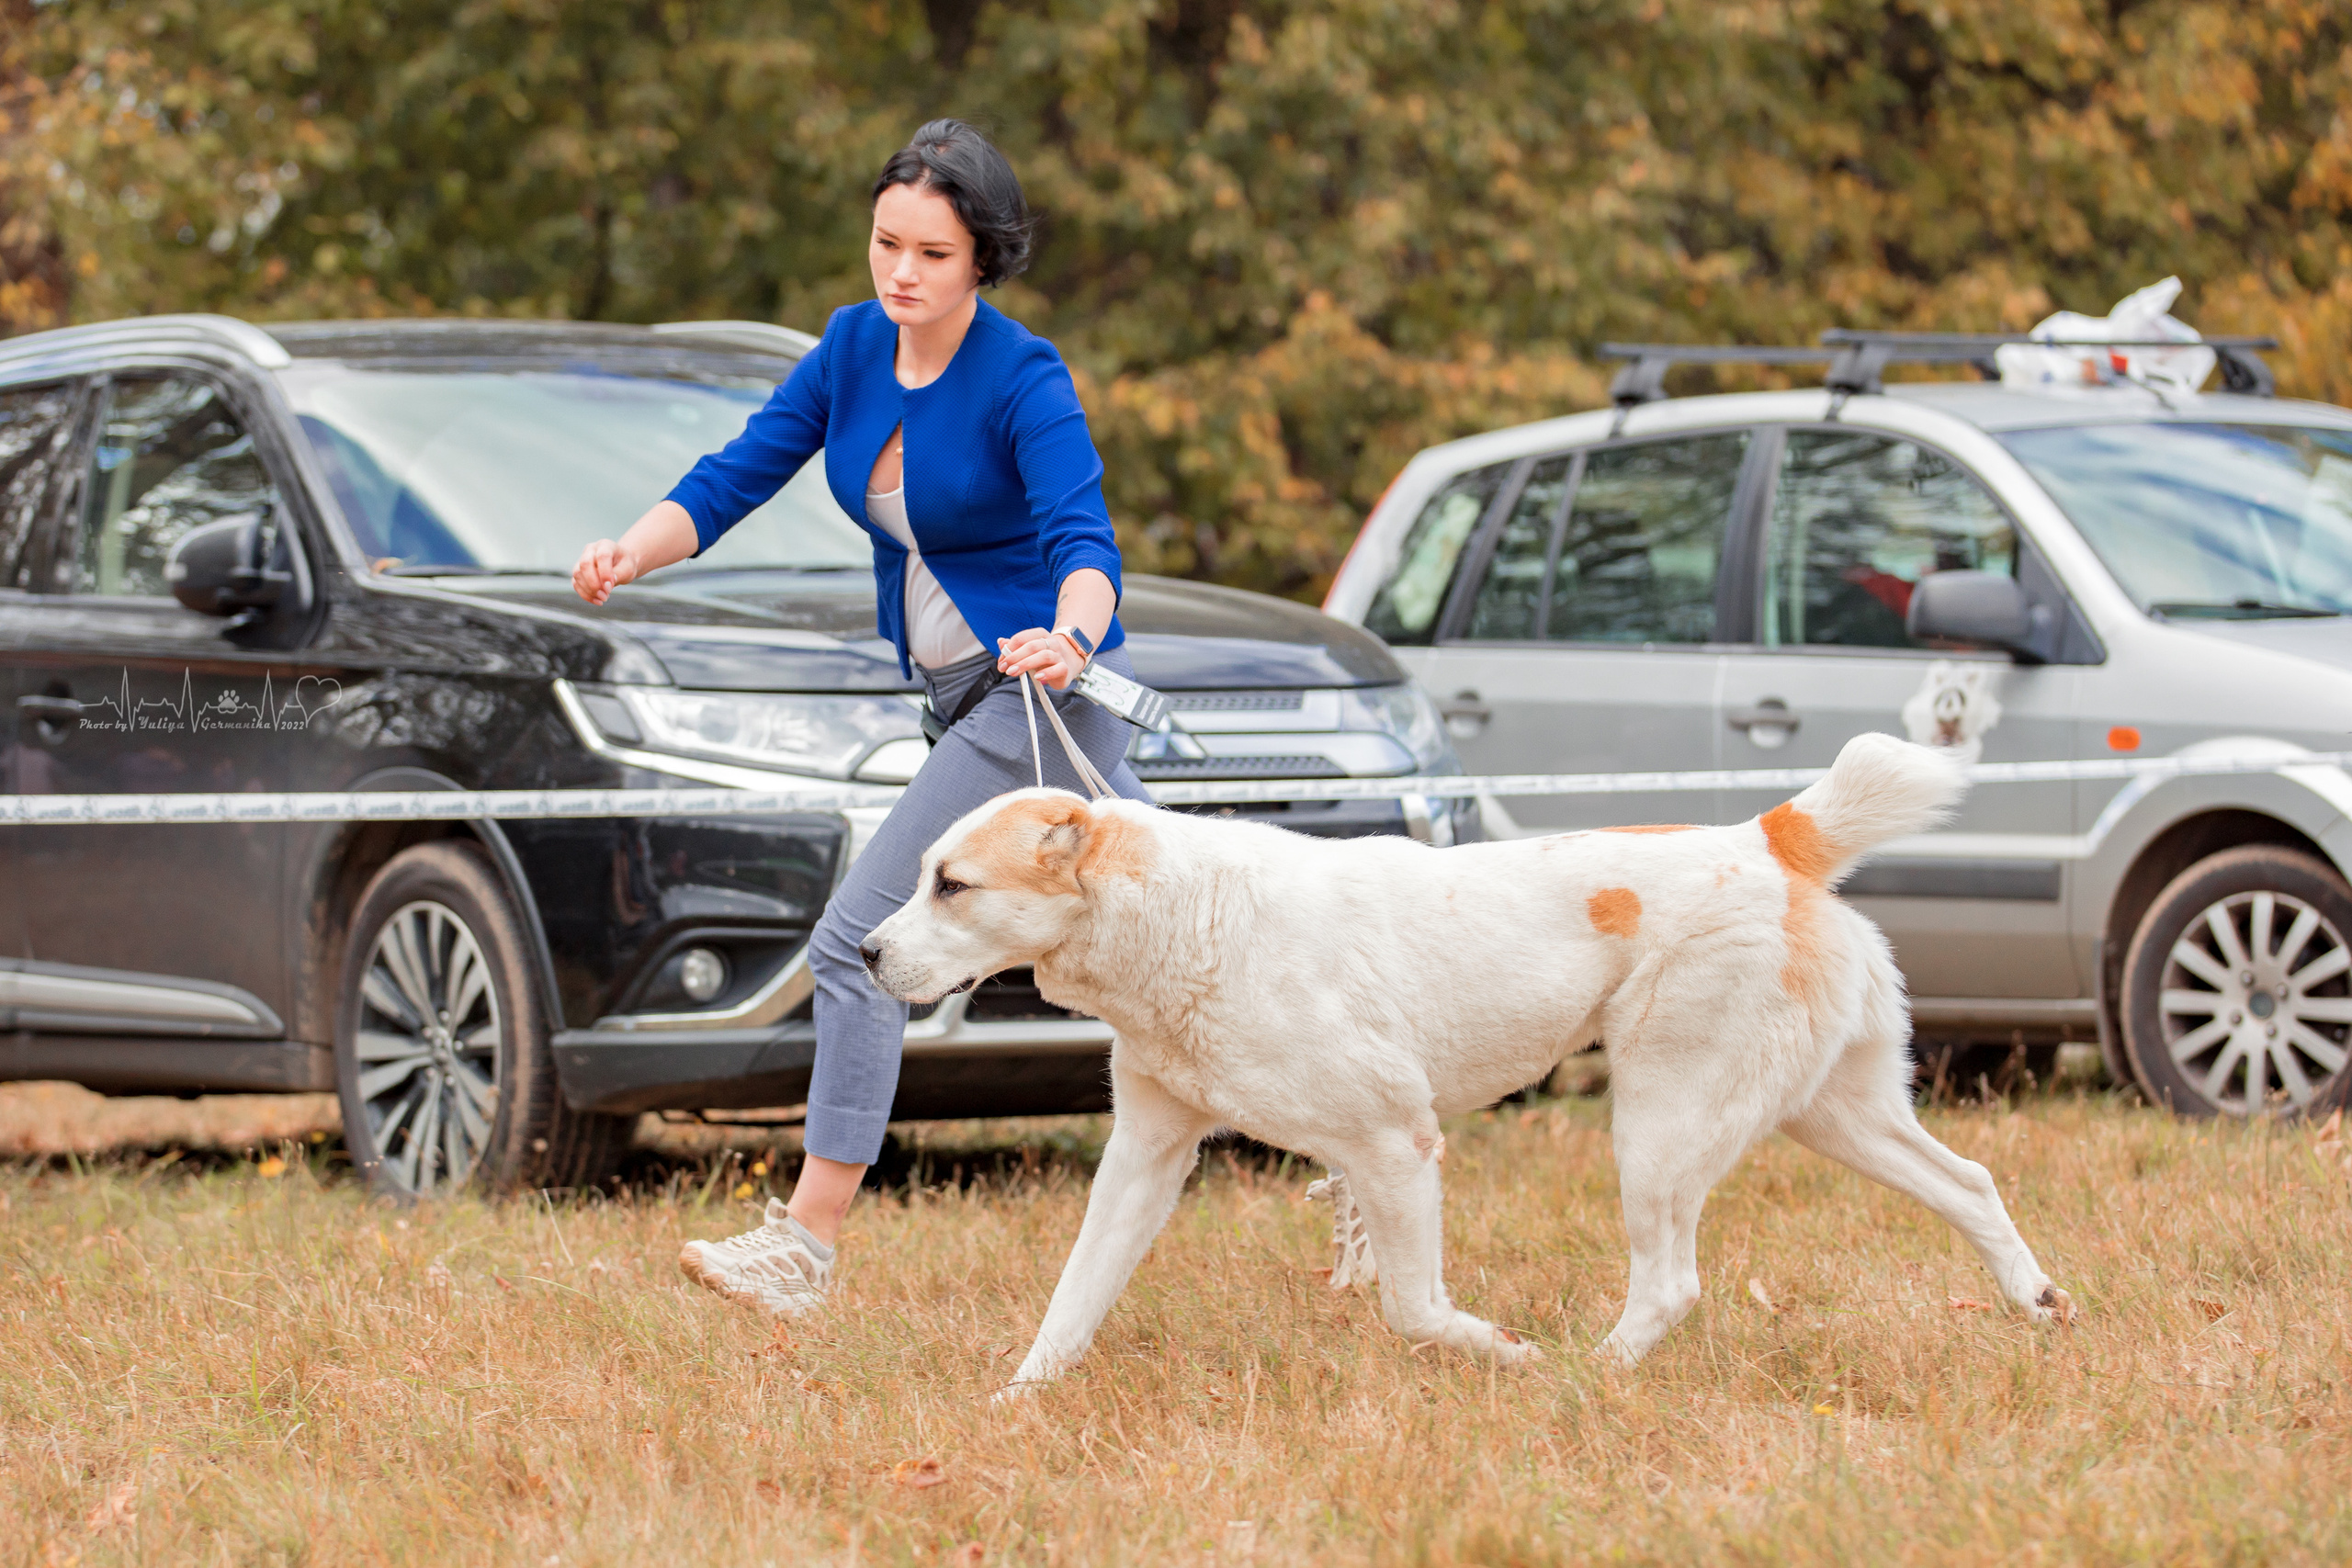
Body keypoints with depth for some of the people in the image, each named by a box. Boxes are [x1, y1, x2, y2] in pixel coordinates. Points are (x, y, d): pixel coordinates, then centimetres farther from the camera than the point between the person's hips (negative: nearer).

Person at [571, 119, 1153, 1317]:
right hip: (959, 689, 8)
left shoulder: (1023, 379, -19)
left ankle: (807, 1242, -15)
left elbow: (1082, 536, -31)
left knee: (858, 943, -15)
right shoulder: (854, 347, 1)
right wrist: (632, 551, -21)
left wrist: (1066, 636, -53)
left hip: (1044, 687, -8)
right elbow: (735, 477, -2)